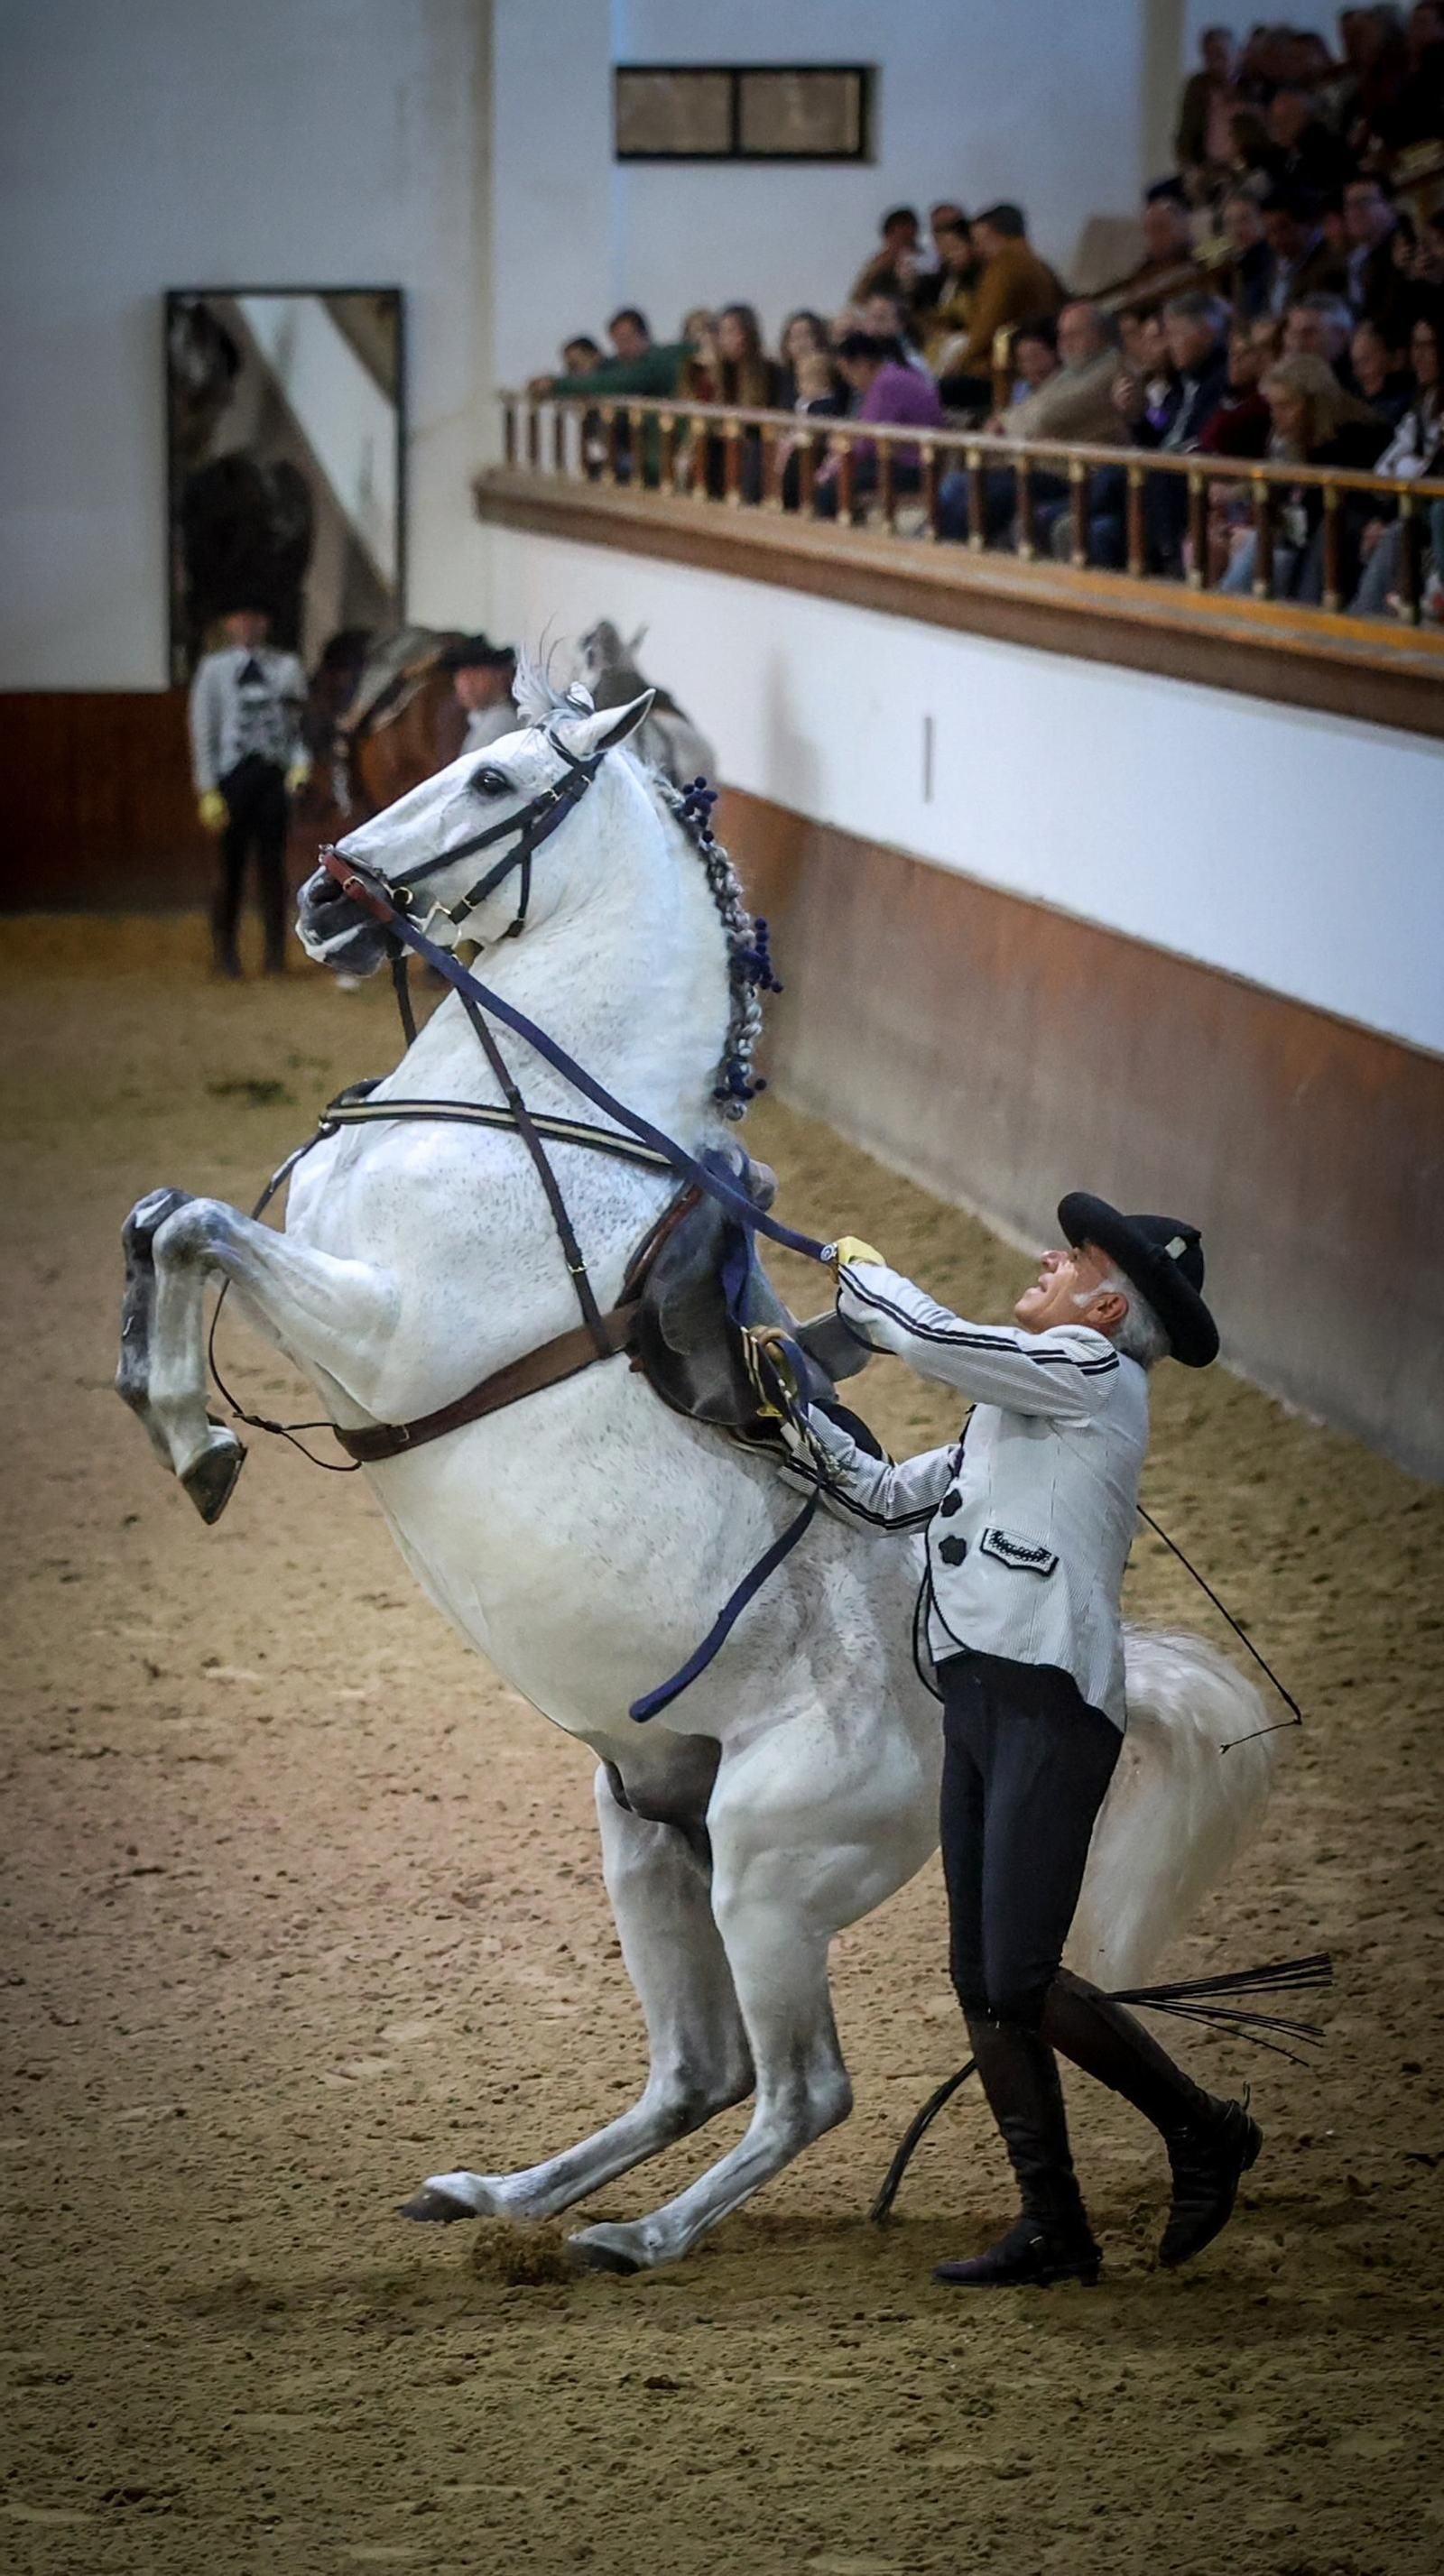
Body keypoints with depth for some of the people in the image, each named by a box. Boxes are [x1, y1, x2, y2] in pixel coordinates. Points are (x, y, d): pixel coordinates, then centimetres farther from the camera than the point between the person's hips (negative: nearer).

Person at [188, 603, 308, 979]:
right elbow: (203, 730, 1)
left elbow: (300, 722, 12)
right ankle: (225, 952, 9)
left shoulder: (286, 667, 10)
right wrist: (207, 790, -5)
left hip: (274, 774, 2)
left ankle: (276, 954, 7)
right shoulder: (214, 669, 3)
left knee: (272, 864, 3)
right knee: (231, 864, 0)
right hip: (233, 775, -2)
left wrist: (300, 763, -7)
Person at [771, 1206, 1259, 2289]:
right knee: (982, 1989, 6)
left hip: (1050, 1704, -9)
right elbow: (883, 1496, 28)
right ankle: (1054, 2229, 11)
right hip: (980, 1705, 9)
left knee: (1020, 1985, -12)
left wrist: (858, 1271, 8)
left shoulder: (1095, 1374, -5)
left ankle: (1203, 2131, 7)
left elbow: (928, 1338, -11)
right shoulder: (1015, 1412, 23)